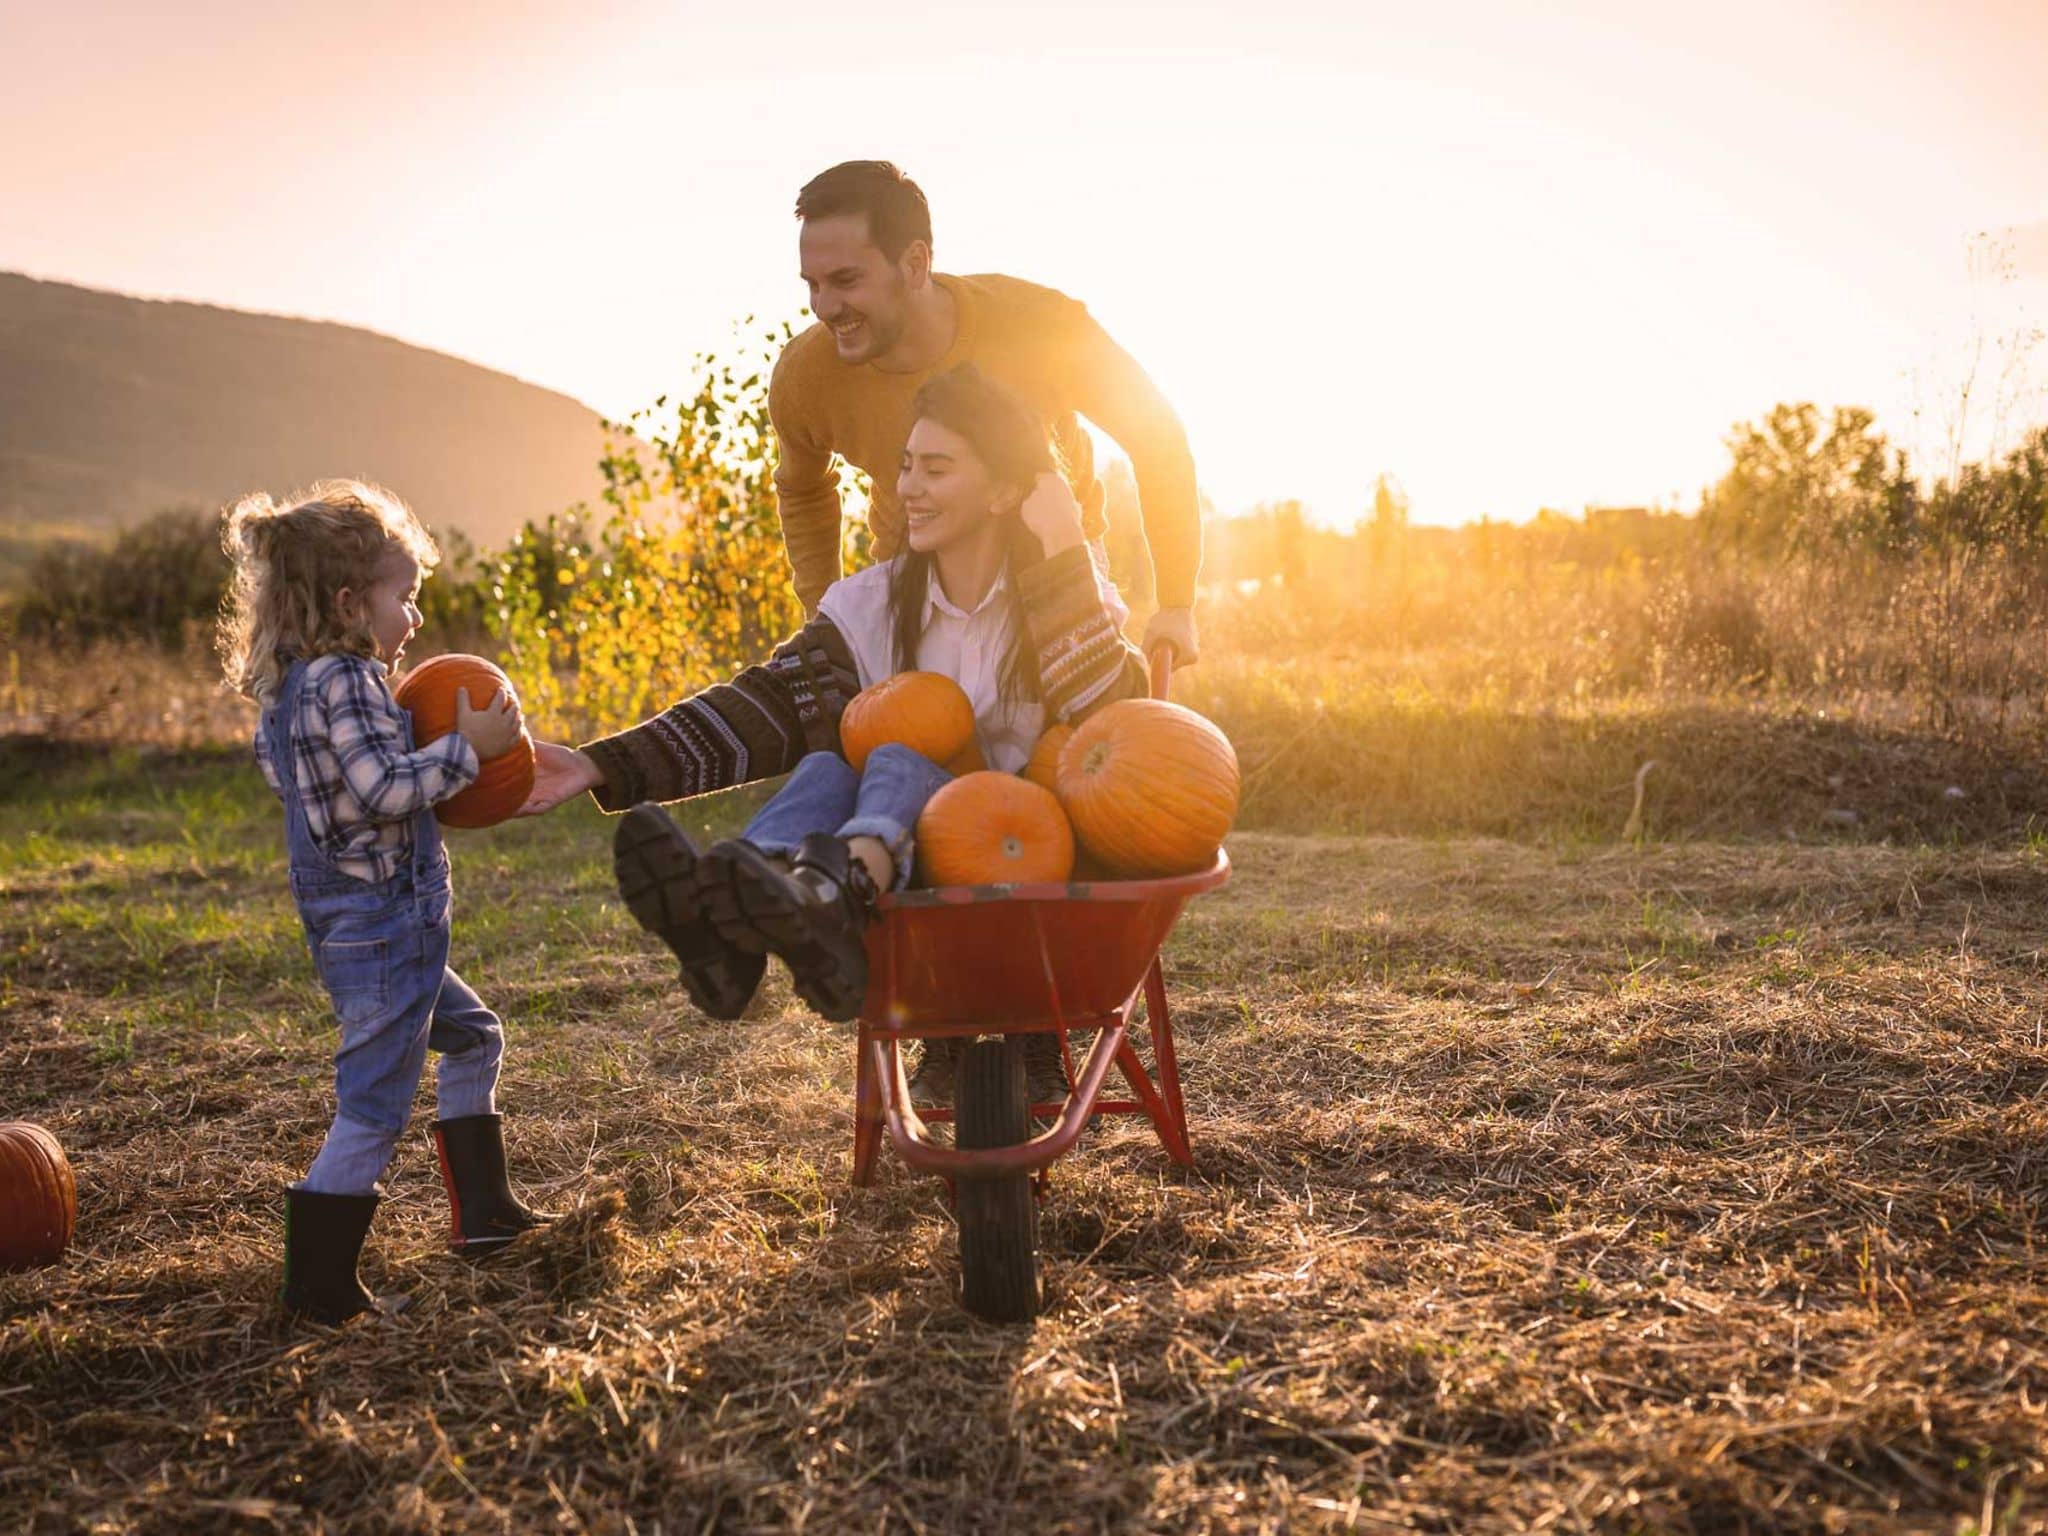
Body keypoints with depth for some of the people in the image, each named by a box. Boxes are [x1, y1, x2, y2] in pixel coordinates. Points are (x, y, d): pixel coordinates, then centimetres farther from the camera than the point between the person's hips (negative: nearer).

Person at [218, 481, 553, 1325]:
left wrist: (442, 748, 16)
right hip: (381, 926, -11)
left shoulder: (290, 687, 11)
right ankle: (318, 1284, 6)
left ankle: (483, 1210, 32)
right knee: (373, 1107, -3)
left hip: (360, 926, 11)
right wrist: (466, 747, -16)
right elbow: (385, 789, -25)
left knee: (471, 1036, 24)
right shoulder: (342, 684, -20)